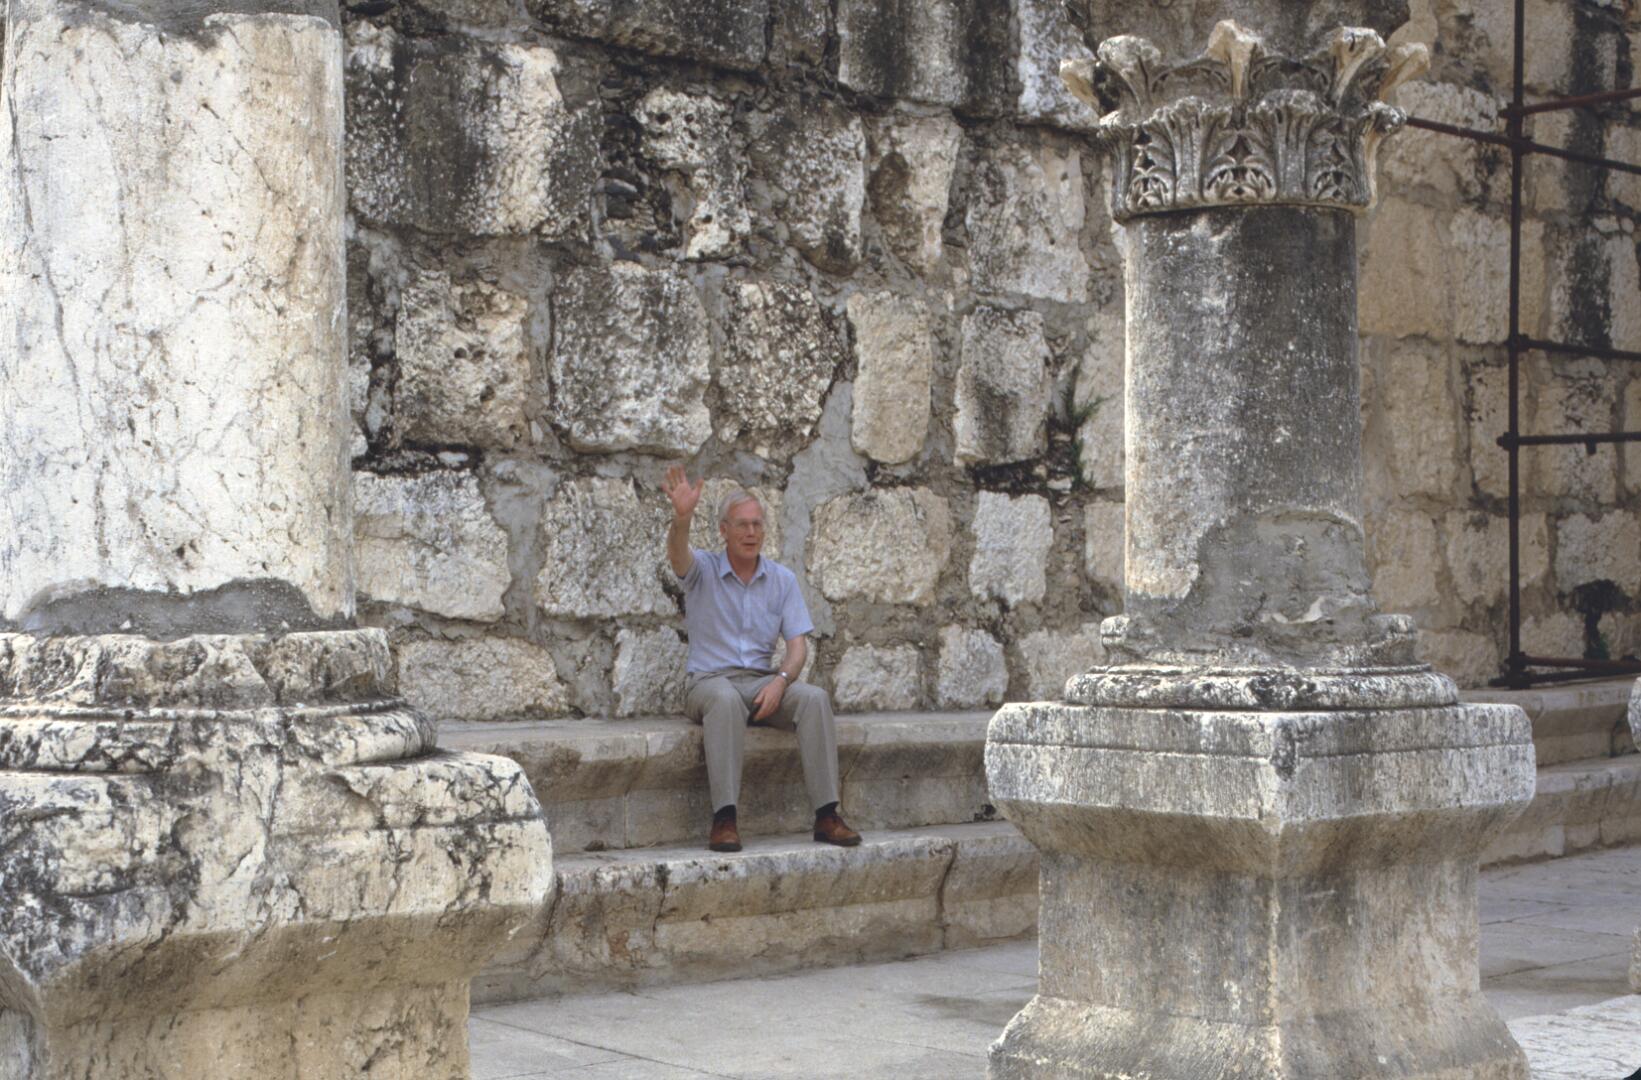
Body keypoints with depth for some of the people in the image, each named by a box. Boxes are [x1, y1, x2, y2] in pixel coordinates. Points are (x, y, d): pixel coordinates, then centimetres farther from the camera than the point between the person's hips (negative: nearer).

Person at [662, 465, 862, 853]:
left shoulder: (782, 579, 10)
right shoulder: (703, 569, 2)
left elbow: (798, 643, 4)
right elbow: (678, 552, -23)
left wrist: (780, 681, -17)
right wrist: (682, 517, -46)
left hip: (763, 681, 3)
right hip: (708, 680, -3)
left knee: (815, 698, -27)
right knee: (726, 700, -39)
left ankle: (826, 815, -28)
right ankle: (724, 818, -42)